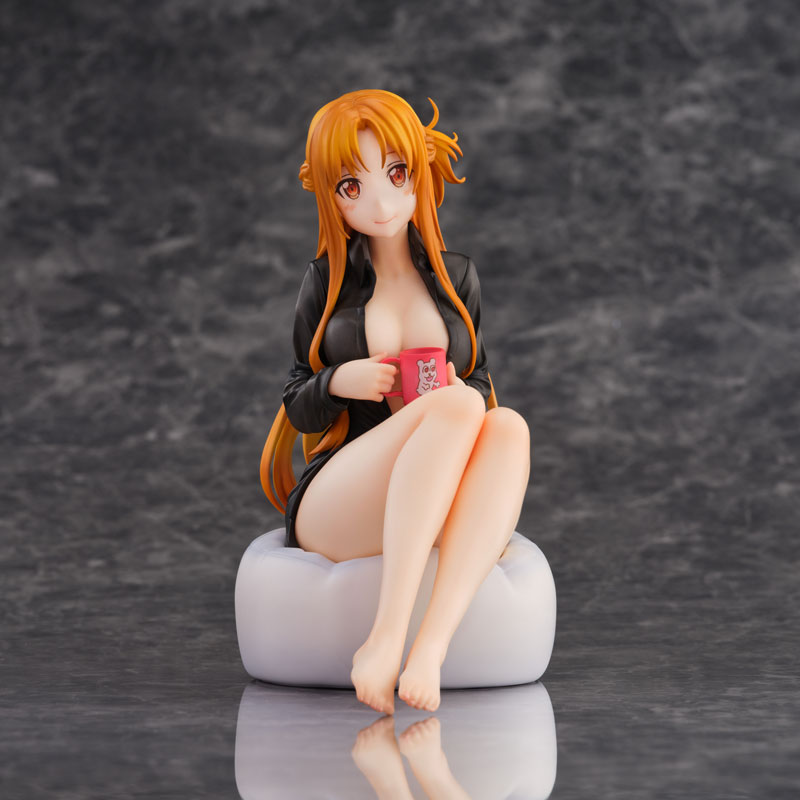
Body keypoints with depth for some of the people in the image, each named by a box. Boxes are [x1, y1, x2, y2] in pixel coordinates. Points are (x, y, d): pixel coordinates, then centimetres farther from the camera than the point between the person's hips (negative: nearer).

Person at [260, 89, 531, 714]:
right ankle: (389, 636, -46)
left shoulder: (456, 276, 16)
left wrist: (466, 393, -5)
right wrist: (339, 382, -11)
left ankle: (430, 648, -48)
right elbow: (297, 410, 12)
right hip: (333, 509, -2)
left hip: (443, 514, 2)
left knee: (508, 426, -33)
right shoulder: (327, 281, 11)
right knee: (453, 412, -33)